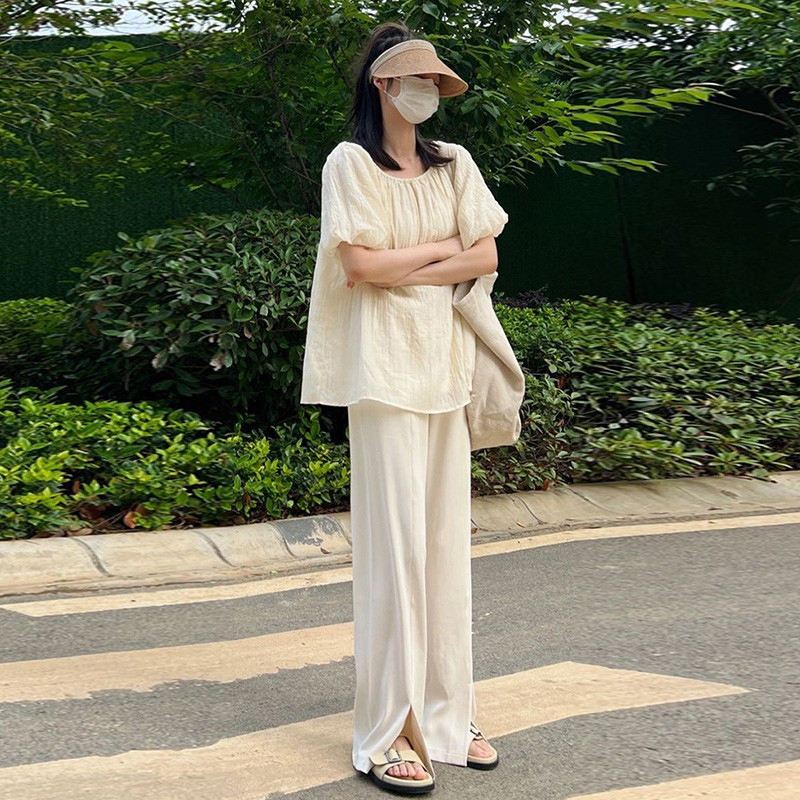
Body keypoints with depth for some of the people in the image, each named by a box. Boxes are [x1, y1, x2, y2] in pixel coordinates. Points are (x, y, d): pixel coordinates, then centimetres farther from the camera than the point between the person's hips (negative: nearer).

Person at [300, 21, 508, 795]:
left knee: (447, 539, 7)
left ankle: (445, 714, 19)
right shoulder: (351, 162, -1)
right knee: (394, 542, -5)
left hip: (445, 363, 6)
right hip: (384, 367, -5)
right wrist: (441, 247, -2)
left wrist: (404, 270, -7)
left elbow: (487, 257, 6)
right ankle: (385, 734, 6)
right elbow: (359, 266, -12)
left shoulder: (454, 164, 15)